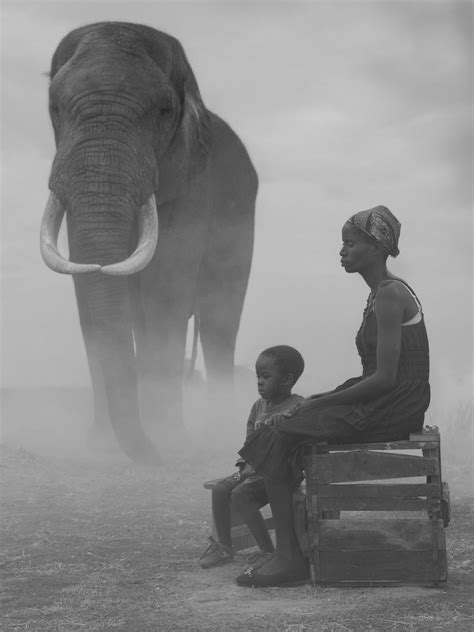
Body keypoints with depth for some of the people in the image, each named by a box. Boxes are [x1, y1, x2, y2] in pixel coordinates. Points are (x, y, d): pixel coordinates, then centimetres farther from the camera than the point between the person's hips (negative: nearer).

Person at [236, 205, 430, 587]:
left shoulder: (390, 296, -16)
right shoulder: (387, 292, 15)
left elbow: (384, 378, -21)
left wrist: (323, 401, -13)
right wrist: (326, 398, 10)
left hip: (391, 409, -10)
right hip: (387, 405, 10)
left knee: (277, 439, -12)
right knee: (287, 426, 11)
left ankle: (290, 558, -10)